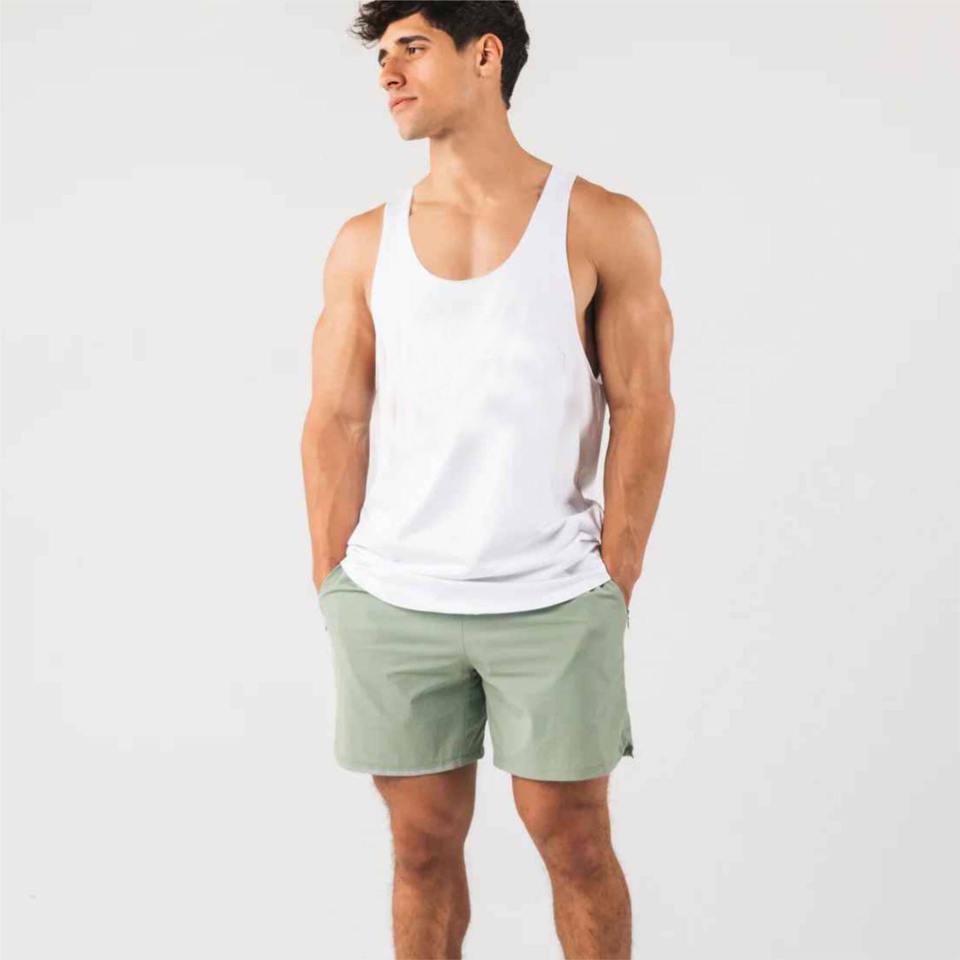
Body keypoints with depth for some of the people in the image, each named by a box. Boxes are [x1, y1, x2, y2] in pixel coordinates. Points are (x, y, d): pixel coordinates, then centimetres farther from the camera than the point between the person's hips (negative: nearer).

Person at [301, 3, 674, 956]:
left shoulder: (603, 226, -1)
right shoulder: (365, 242, 7)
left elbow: (642, 408, -2)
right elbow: (335, 420, 5)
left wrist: (615, 585, -5)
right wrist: (333, 593, 1)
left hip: (555, 605, -2)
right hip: (389, 606, 2)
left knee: (573, 840, 6)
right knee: (422, 844, 10)